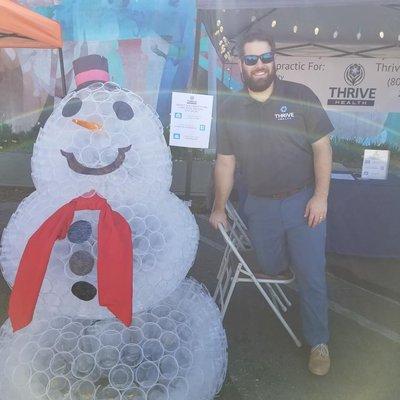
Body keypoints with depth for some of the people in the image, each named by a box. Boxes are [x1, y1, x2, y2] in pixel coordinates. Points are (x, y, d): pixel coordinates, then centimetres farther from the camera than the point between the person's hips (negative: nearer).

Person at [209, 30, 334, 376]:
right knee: (271, 267, 15)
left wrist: (320, 196, -11)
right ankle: (284, 267, 52)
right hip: (260, 204, 2)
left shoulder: (300, 96, -6)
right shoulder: (230, 109, 0)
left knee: (311, 276, 1)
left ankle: (319, 342, 22)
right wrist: (219, 207, 8)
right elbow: (225, 162, 5)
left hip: (303, 200, -2)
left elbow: (322, 147, -5)